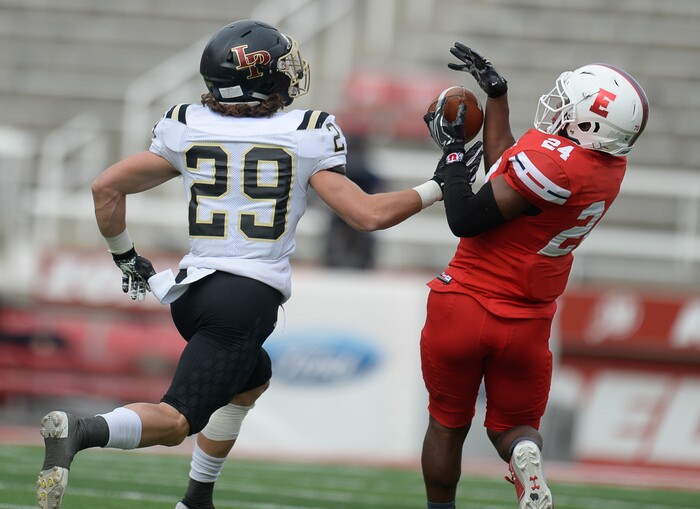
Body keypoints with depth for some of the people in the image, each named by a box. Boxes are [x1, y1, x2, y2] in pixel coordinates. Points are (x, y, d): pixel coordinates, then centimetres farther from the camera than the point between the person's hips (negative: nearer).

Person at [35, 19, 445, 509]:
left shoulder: (188, 129, 8)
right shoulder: (306, 137, -3)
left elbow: (107, 187, 8)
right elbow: (367, 214, -5)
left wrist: (125, 257, 23)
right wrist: (436, 188, 10)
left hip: (192, 287, 6)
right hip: (251, 298, -6)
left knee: (253, 379, 32)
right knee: (175, 421, -11)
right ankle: (80, 430, -38)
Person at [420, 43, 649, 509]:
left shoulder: (554, 159, -27)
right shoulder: (611, 167, -4)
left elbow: (466, 220, -21)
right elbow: (507, 171, 10)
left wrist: (453, 150, -10)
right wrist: (496, 91, 15)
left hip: (463, 307, -5)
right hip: (526, 323, 5)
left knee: (448, 424, 16)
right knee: (512, 425, 19)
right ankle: (526, 455, -14)